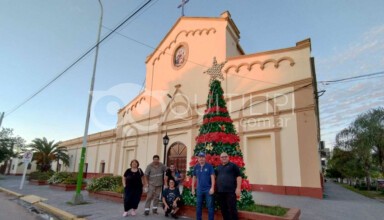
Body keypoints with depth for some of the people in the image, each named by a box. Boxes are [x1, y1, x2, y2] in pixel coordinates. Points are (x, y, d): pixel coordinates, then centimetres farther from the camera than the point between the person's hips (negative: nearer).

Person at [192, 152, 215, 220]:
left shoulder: (209, 166, -6)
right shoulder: (196, 167, 6)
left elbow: (212, 177, -8)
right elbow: (194, 178, 11)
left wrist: (212, 188, -15)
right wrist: (193, 188, 9)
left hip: (208, 189, -4)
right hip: (199, 190, 4)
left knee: (210, 206, 1)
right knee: (198, 206, 13)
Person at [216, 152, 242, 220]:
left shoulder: (233, 165, -1)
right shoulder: (218, 167, 16)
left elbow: (238, 176, -6)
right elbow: (216, 178, 22)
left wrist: (238, 188, -13)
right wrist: (215, 189, 14)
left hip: (231, 191, -6)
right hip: (220, 192, 6)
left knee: (232, 209, -4)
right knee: (223, 209, 12)